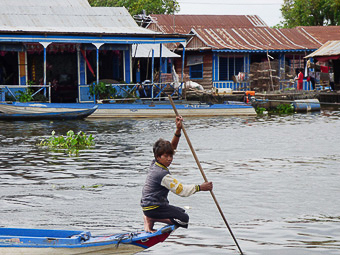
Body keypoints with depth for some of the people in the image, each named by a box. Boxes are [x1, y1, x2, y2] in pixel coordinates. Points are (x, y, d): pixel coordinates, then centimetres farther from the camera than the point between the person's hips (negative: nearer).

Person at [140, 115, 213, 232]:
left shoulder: (155, 164, 5)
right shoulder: (163, 174, -22)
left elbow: (172, 147, 10)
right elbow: (181, 190, -21)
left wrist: (178, 130, 0)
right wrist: (200, 187, -14)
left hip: (147, 204, 10)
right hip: (153, 208, -10)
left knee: (181, 212, 25)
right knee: (183, 219, -14)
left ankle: (150, 218, 7)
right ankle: (151, 219, -11)